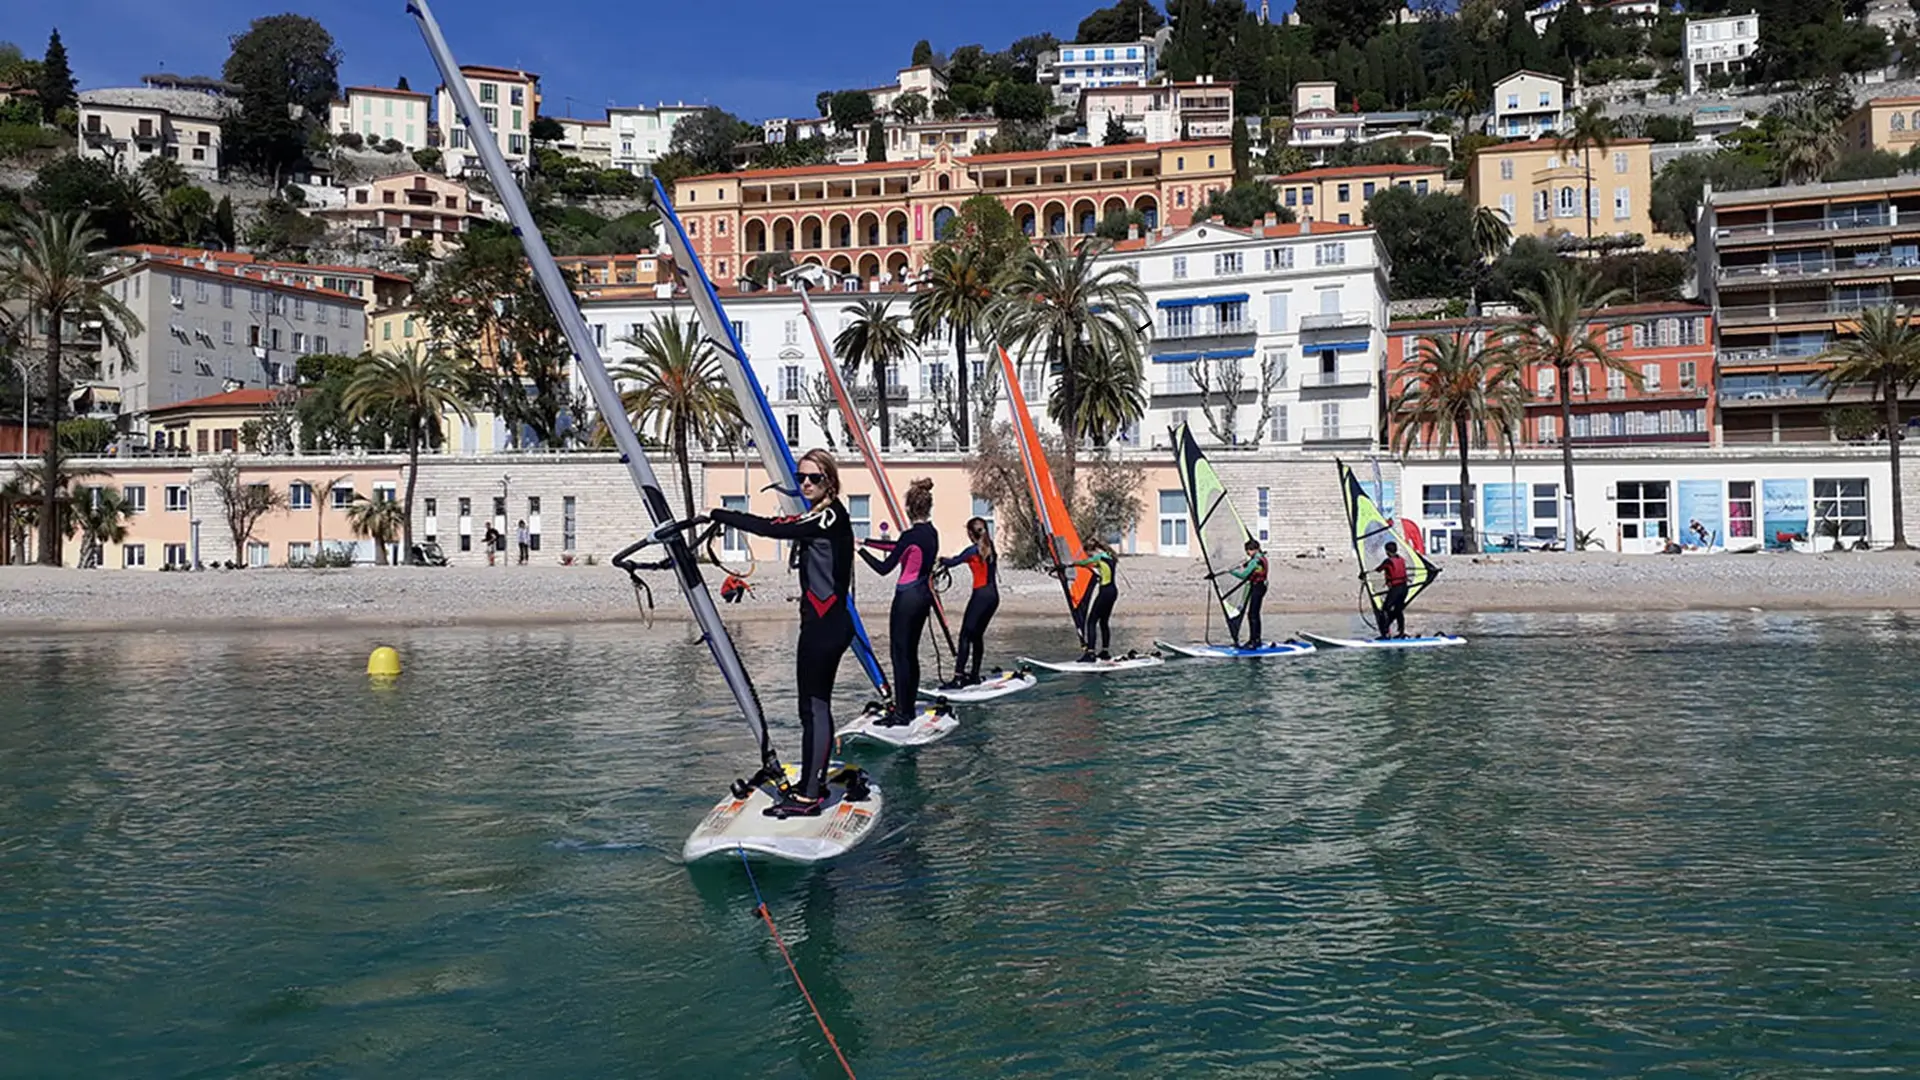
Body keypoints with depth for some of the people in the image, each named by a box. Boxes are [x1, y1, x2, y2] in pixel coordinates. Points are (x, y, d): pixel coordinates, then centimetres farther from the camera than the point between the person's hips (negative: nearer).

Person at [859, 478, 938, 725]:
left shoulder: (911, 535, -18)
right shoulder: (932, 533, 8)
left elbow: (884, 568, -17)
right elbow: (899, 546, 22)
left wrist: (861, 549, -5)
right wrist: (867, 542, 24)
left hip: (907, 598, -8)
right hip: (924, 596, 8)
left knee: (900, 654, -4)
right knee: (911, 653, 14)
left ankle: (901, 712, -3)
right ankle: (909, 708, 19)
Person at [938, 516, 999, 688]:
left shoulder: (974, 550, -10)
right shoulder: (990, 549, 13)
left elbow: (953, 562, -11)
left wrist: (940, 560, 11)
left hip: (981, 595, -8)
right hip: (993, 595, 8)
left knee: (965, 635, -8)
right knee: (977, 635, 15)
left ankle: (958, 678, -14)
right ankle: (974, 674, 18)